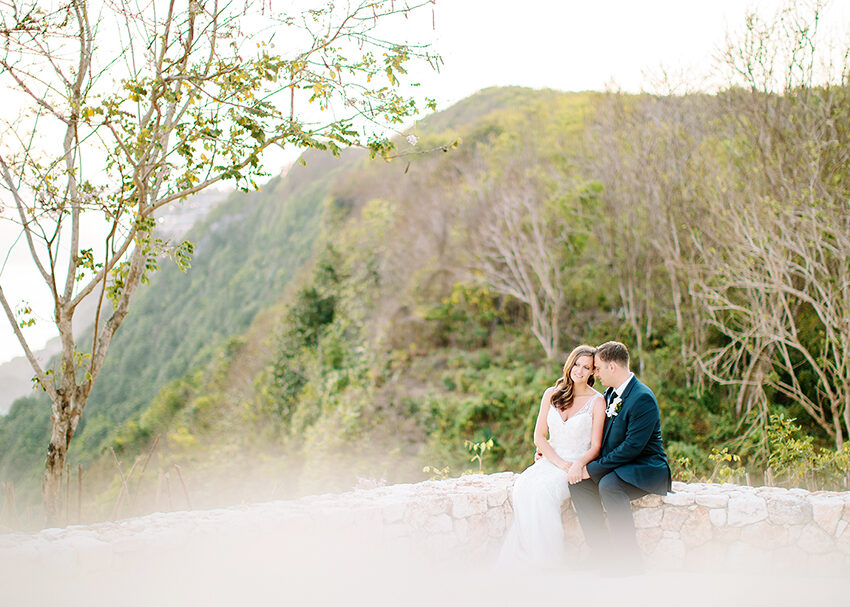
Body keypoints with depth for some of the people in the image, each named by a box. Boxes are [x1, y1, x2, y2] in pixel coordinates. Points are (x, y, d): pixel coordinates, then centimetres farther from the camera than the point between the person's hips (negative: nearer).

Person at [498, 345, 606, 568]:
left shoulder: (597, 401, -1)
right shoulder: (551, 394, 9)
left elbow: (595, 447, -2)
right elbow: (539, 436, 6)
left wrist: (578, 464, -23)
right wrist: (560, 463, -10)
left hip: (578, 464, -3)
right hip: (551, 460, 3)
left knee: (543, 489, -33)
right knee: (524, 486, -29)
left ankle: (547, 558, -23)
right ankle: (527, 554, -22)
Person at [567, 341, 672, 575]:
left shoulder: (643, 398, -19)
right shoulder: (610, 393, 10)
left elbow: (632, 446, -24)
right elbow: (601, 438, 20)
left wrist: (594, 468, -21)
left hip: (647, 468, -9)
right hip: (617, 466, 9)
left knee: (608, 485, -34)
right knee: (578, 482, -14)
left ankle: (629, 561, -24)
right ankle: (603, 553, -12)